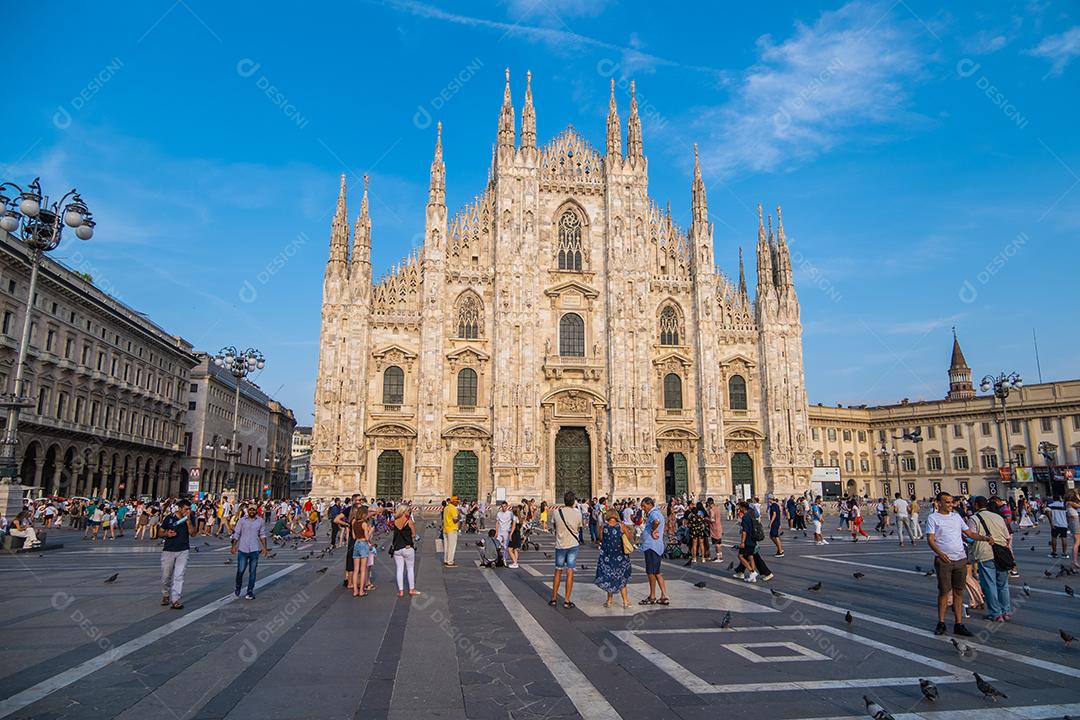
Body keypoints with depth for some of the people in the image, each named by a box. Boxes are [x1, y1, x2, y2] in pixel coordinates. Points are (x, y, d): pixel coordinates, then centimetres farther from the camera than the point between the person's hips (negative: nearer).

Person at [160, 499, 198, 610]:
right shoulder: (169, 518, -2)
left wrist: (188, 520, -16)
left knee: (179, 576, -7)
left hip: (183, 551, 0)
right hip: (168, 550, 0)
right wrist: (167, 534, -14)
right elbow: (161, 532, 8)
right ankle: (165, 595, 32)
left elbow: (193, 534, -7)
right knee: (166, 576, 8)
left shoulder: (190, 519, 1)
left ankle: (175, 600, -7)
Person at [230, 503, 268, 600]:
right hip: (242, 549, -1)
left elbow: (262, 535, 9)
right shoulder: (242, 520, 0)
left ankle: (250, 591, 12)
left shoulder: (260, 521, 4)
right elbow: (236, 534, 2)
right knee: (240, 570, 0)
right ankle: (237, 588, 24)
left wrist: (264, 547, 3)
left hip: (255, 550, 1)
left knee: (252, 571, 4)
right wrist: (233, 546, -4)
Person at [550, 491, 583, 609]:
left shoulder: (557, 512, -9)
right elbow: (579, 528, 5)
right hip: (572, 545, -1)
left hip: (560, 545, 1)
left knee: (558, 571, 14)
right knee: (570, 572, 2)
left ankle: (554, 598, 19)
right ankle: (566, 601, 4)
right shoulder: (577, 513, -10)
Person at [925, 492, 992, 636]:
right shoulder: (933, 518, -4)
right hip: (943, 560, -5)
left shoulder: (956, 516, 13)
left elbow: (970, 533, 15)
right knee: (944, 592, 0)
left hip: (960, 559, 5)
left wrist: (984, 538, -4)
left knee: (958, 592, 7)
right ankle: (941, 623, 11)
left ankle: (958, 624, 13)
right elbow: (930, 539, -10)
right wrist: (940, 553, -26)